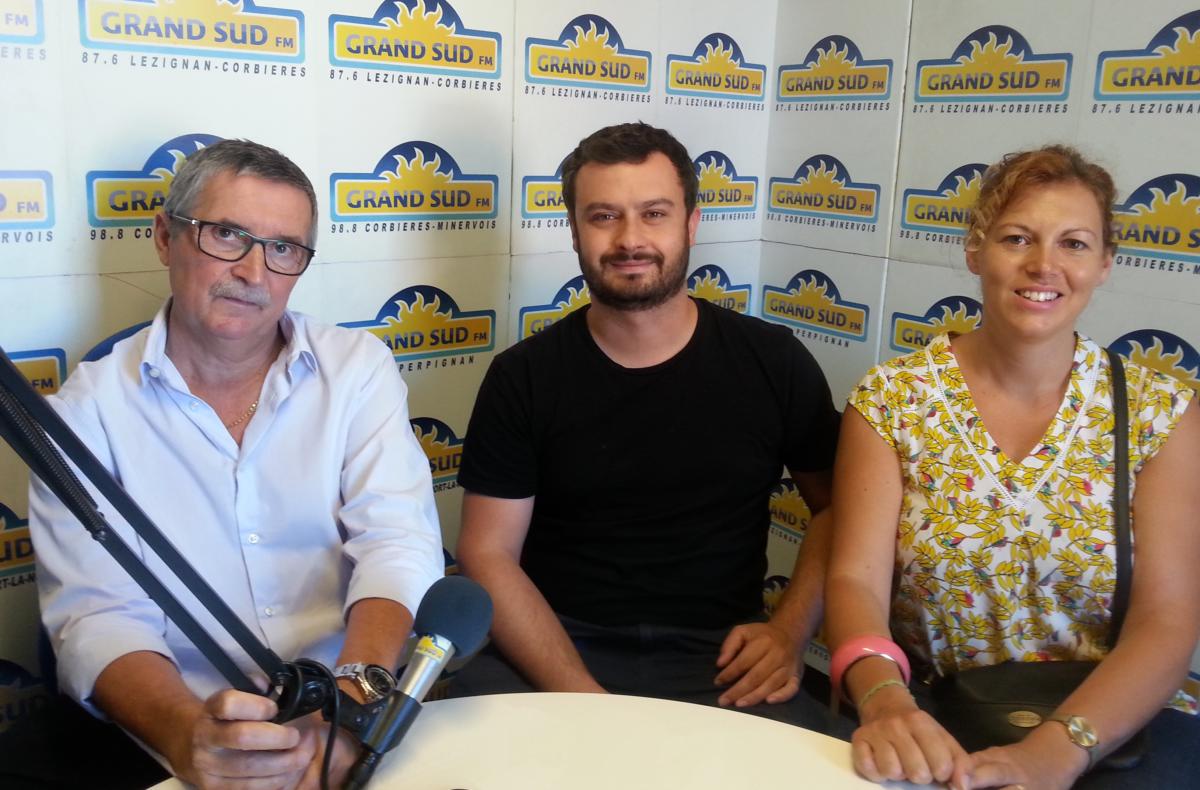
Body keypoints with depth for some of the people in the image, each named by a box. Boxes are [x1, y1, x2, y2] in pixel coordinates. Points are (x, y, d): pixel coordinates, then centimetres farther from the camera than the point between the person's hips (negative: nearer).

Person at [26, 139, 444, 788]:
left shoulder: (358, 369, 3)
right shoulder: (90, 407, 1)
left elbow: (398, 544, -7)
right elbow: (95, 617, -7)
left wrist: (354, 693, -25)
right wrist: (187, 733, -27)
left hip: (357, 728, 0)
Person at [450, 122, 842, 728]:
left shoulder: (774, 362, 2)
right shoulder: (523, 377, -1)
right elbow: (490, 554, -3)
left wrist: (790, 630, -5)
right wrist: (579, 695, -16)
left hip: (719, 659, 1)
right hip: (554, 653, 0)